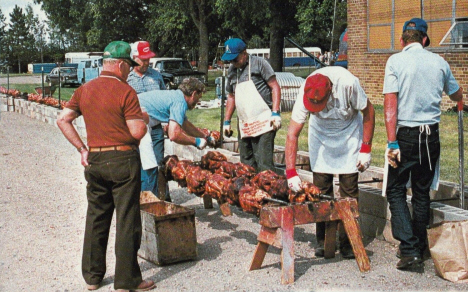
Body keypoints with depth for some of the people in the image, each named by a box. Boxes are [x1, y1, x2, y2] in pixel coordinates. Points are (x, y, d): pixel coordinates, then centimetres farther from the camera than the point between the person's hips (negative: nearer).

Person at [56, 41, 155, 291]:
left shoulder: (84, 90, 7)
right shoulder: (125, 91, -12)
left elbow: (63, 120, 7)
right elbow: (137, 132, -16)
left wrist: (82, 149, 9)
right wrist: (145, 119, 5)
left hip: (94, 160, 6)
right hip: (123, 160, -6)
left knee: (96, 218, 16)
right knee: (126, 221, 2)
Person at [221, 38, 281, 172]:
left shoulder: (258, 63, -3)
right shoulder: (232, 70, 15)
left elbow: (275, 87, -5)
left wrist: (275, 113, -15)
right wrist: (227, 122, 20)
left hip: (263, 122, -6)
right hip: (243, 124, 7)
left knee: (264, 164, -12)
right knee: (246, 164, 7)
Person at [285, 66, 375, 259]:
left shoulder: (348, 83, -33)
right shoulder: (305, 94, -28)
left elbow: (368, 111, -16)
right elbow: (292, 134, -25)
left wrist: (366, 149, -15)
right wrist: (291, 172, -30)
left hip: (349, 132, -1)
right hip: (320, 134, 2)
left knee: (349, 189, -6)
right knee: (320, 187, -2)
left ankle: (347, 243, 2)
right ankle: (323, 241, 9)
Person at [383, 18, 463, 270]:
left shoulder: (395, 61, -5)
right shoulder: (439, 62, 6)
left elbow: (390, 103, -13)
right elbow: (457, 96, 21)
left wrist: (392, 142, -13)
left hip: (406, 134, -4)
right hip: (431, 134, 4)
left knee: (395, 191, 4)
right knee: (422, 191, 15)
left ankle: (409, 248, -7)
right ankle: (420, 247, 22)